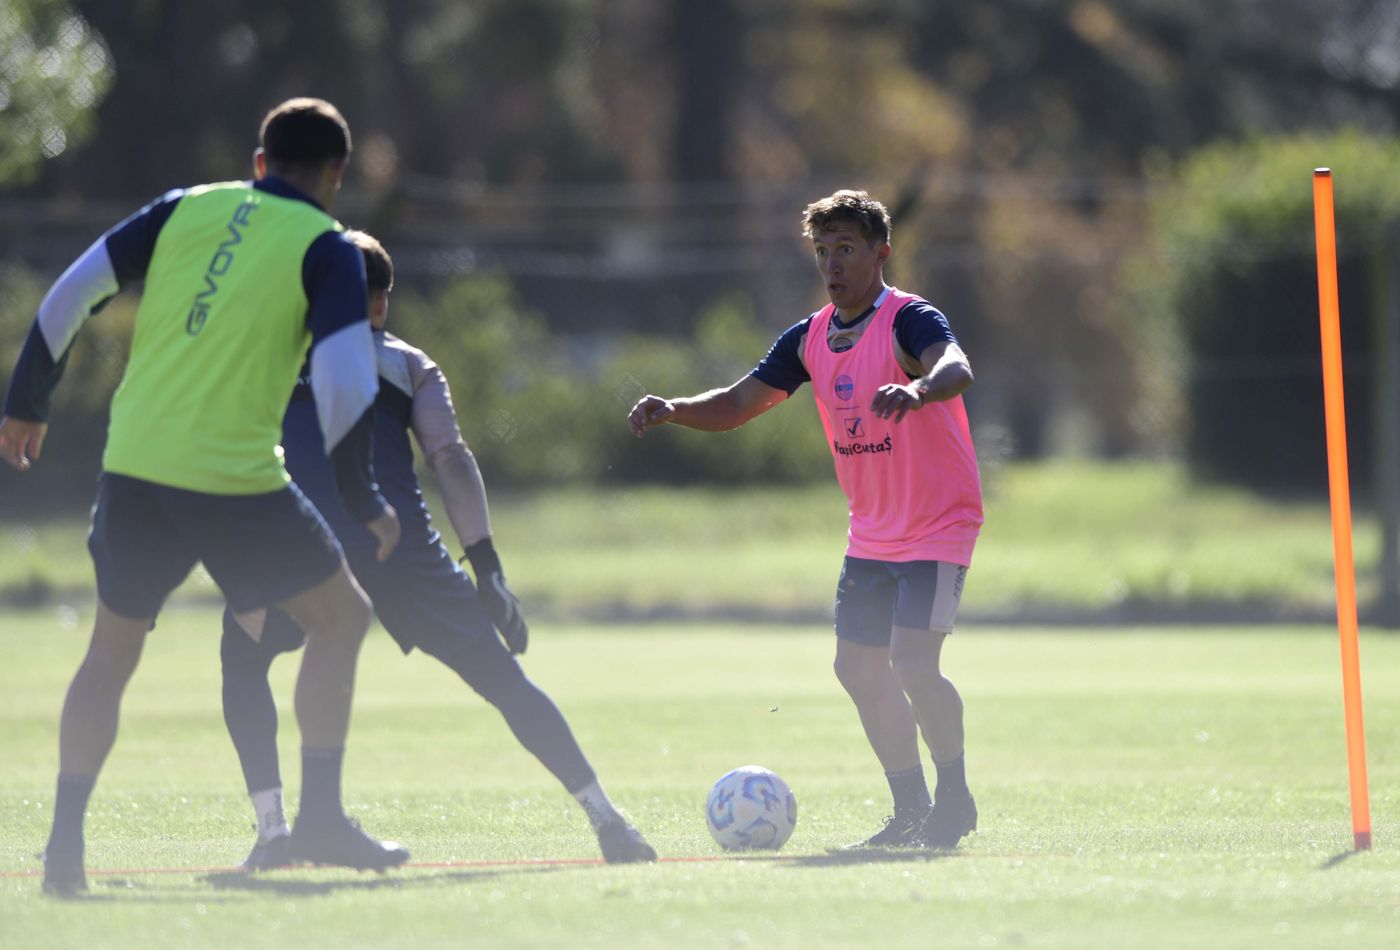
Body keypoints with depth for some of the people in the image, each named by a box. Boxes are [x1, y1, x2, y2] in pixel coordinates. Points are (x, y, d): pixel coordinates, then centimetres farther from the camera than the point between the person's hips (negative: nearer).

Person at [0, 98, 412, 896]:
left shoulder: (185, 209, 12)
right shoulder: (327, 250, 0)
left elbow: (72, 293, 8)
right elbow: (346, 380, -11)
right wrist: (365, 500, -1)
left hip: (132, 465, 4)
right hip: (235, 475, -4)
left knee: (111, 654, 18)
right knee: (340, 614, 13)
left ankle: (65, 838, 11)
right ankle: (321, 816, 6)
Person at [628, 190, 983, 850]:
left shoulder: (908, 320, -17)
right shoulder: (810, 339, 5)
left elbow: (956, 368, -39)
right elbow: (738, 404, 7)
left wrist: (918, 389, -61)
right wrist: (671, 410, -12)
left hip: (939, 523, -8)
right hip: (872, 533, 8)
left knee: (913, 662, -19)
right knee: (859, 665, 6)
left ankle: (955, 797, -1)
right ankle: (912, 811, 18)